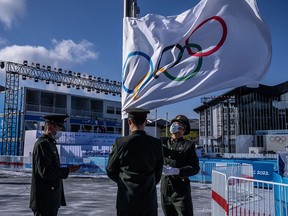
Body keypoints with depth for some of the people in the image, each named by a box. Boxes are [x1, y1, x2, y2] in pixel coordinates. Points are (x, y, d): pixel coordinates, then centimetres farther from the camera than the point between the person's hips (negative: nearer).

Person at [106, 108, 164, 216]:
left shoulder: (120, 143, -11)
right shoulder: (156, 144, -5)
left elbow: (110, 171, 1)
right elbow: (158, 172, 6)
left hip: (126, 200, -1)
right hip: (149, 200, 2)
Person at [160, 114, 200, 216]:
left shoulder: (188, 145, -1)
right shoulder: (163, 141, 9)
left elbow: (195, 168, -9)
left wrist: (176, 171, -21)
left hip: (181, 190, -4)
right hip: (165, 189, 4)